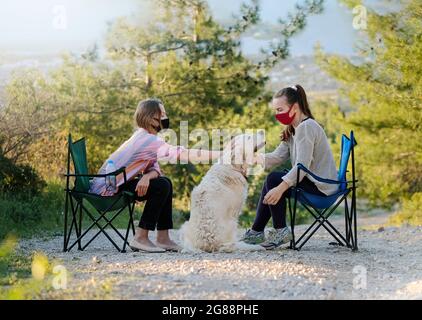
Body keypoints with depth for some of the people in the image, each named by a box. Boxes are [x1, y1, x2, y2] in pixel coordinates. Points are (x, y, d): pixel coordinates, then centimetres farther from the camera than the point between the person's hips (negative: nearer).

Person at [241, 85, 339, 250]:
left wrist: (280, 188, -34)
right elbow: (277, 157, 5)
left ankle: (281, 231, -8)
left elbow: (302, 166, -27)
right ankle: (257, 231, 17)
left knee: (273, 180, -17)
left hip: (322, 187, -11)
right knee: (272, 184, 15)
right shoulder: (293, 130, 17)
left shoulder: (306, 127, -16)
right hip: (313, 181, 11)